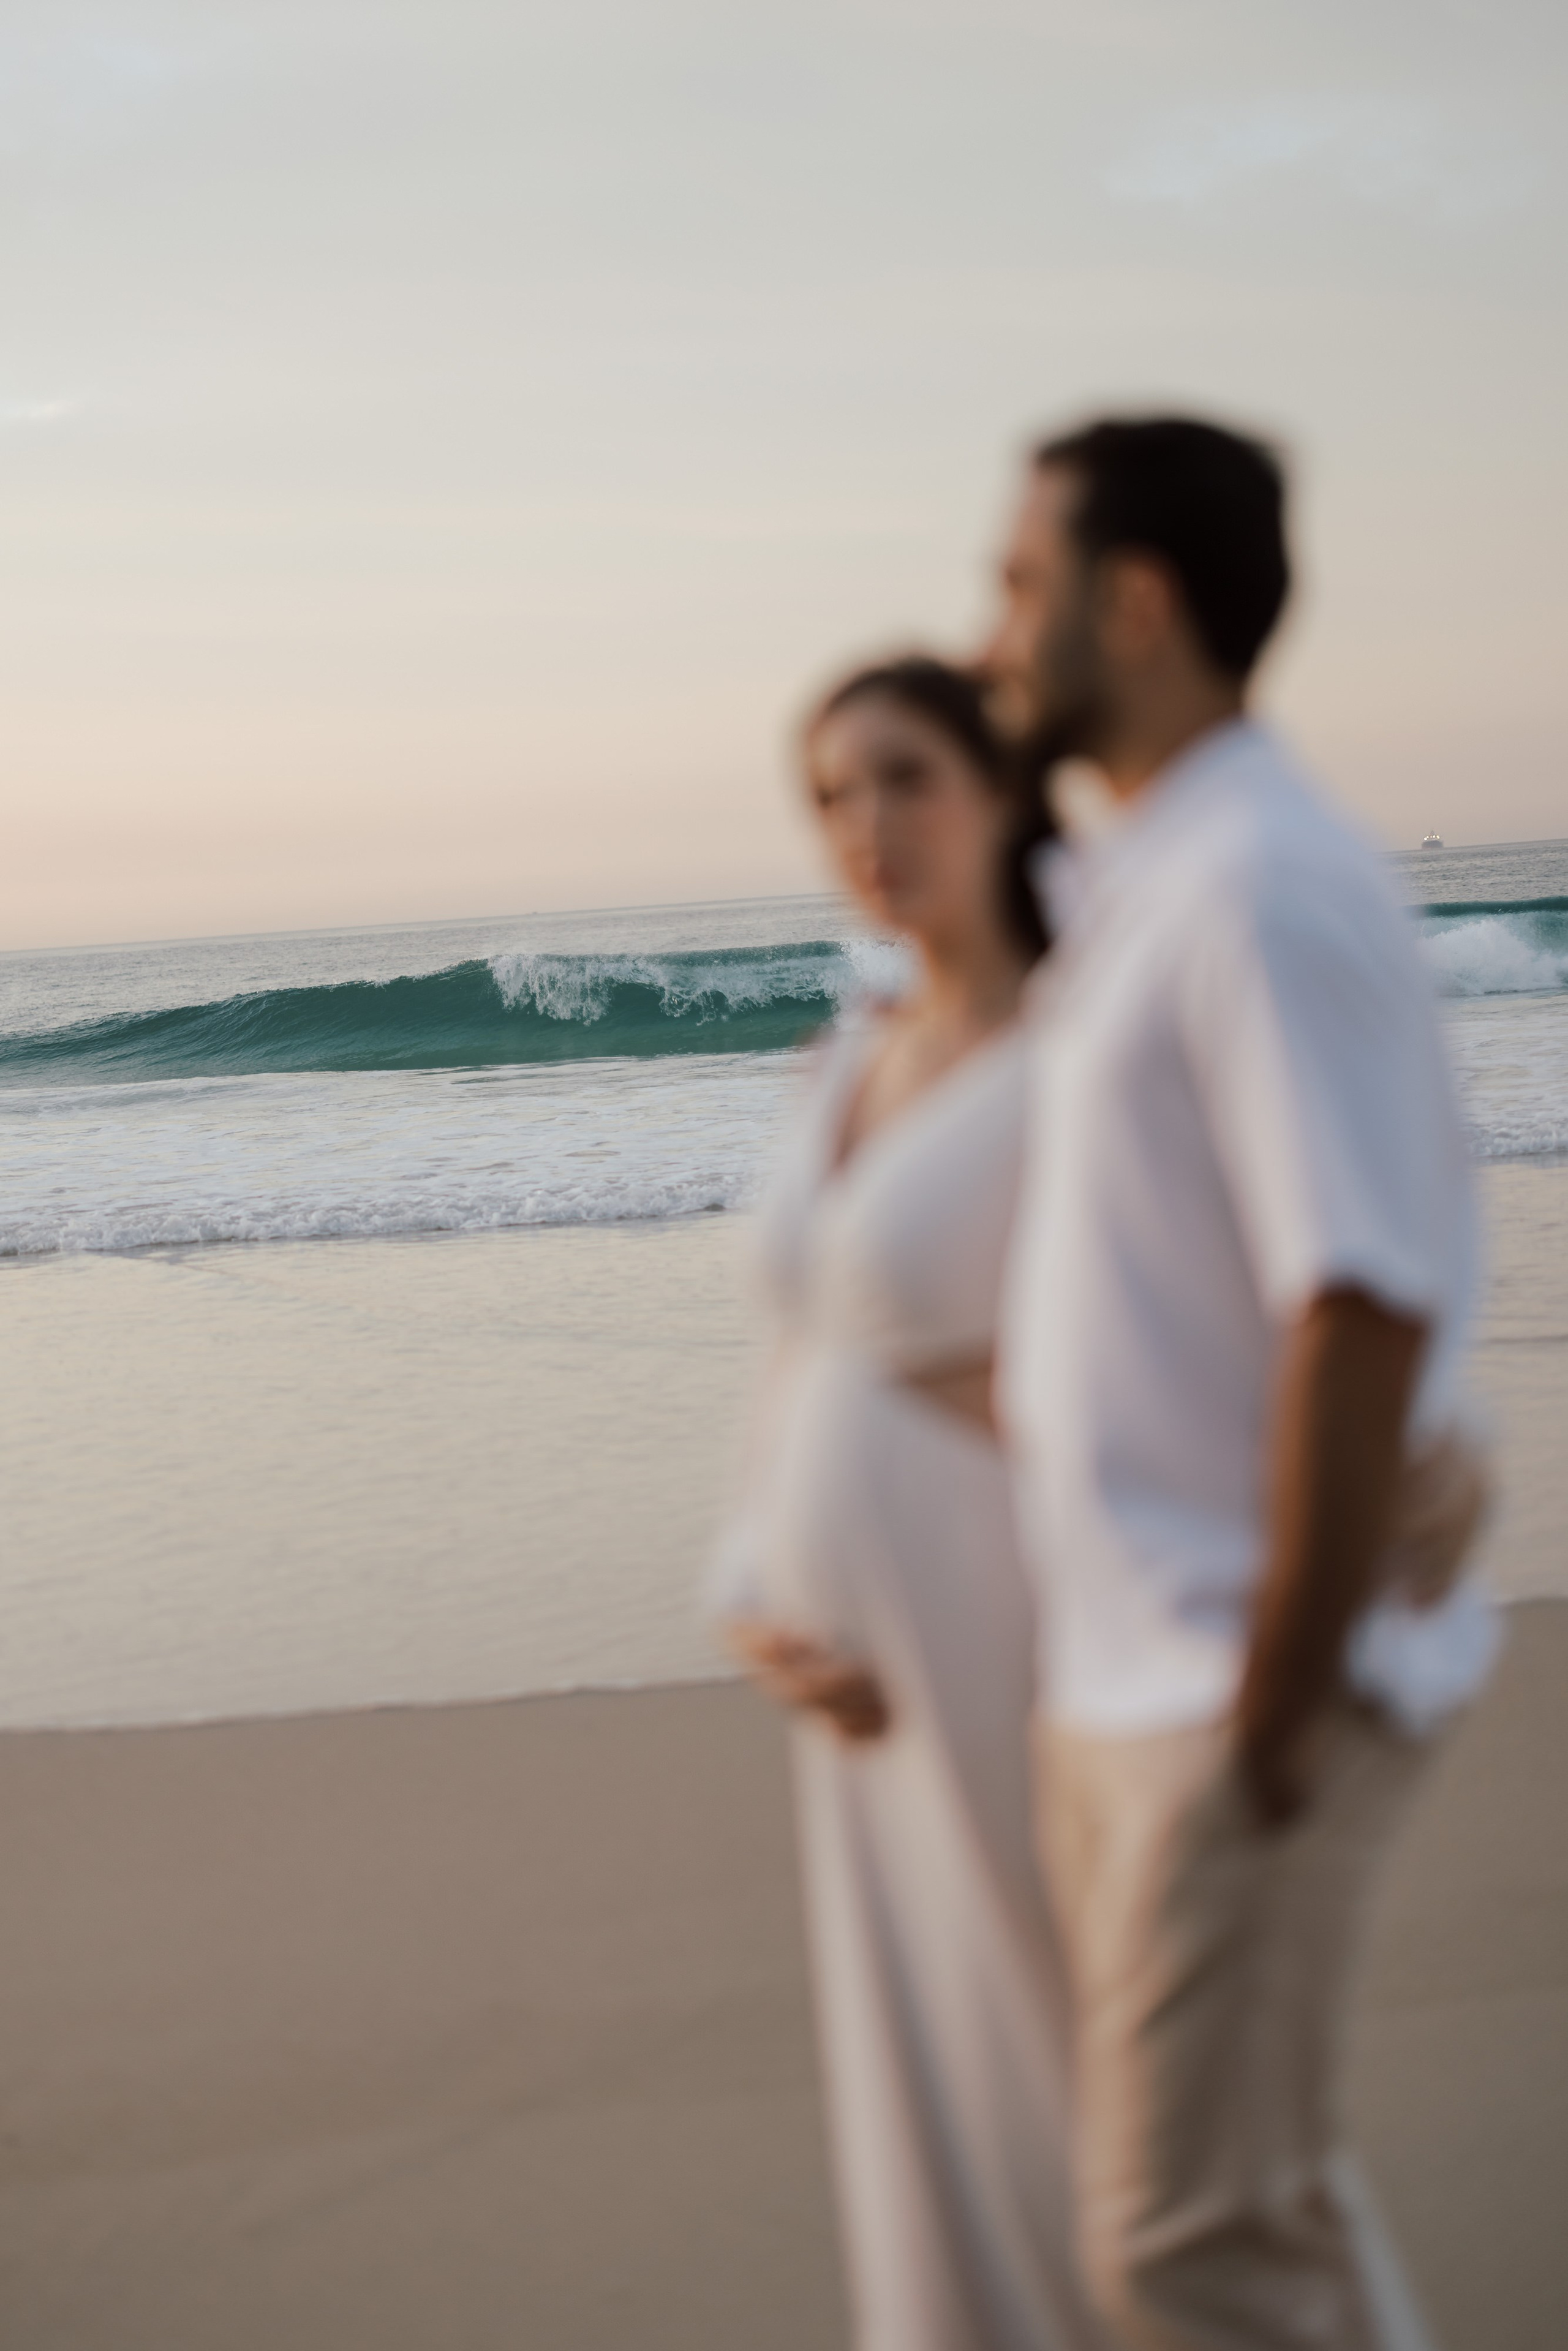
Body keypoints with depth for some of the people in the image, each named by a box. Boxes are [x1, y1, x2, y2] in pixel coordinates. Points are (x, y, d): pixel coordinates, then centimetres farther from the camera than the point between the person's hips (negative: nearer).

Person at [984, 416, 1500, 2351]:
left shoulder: (1267, 890, -19)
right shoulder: (1145, 889, 13)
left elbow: (1368, 1315, -26)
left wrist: (1273, 1721, -22)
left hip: (1242, 1690, -10)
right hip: (1124, 1666, 10)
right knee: (1248, 2196, 17)